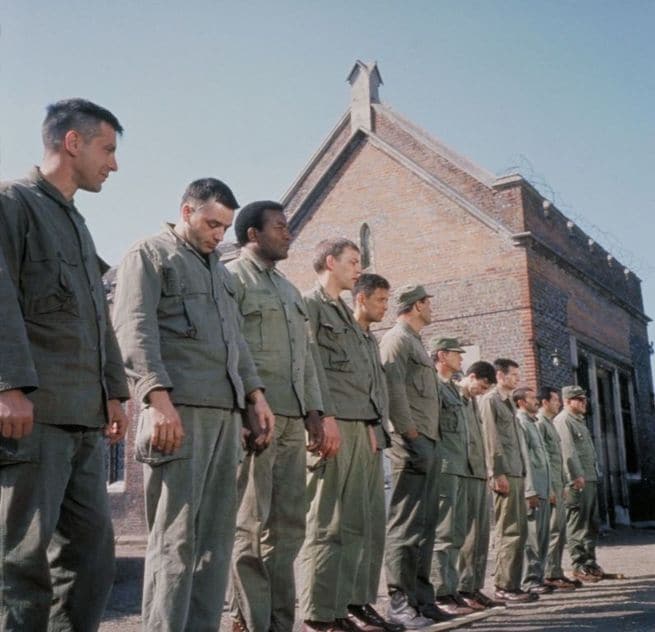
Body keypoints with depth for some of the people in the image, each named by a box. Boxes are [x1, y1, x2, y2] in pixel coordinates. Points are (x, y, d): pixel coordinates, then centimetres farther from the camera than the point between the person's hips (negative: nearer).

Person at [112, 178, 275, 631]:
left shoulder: (220, 270, 26)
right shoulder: (150, 255, 4)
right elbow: (136, 331, -8)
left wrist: (255, 395, 13)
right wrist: (159, 401, -20)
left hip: (226, 412, 7)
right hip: (179, 409, -7)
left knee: (217, 535, 6)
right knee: (176, 536, -7)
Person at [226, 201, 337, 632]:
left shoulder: (290, 290, 25)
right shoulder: (233, 277, 2)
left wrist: (314, 415, 13)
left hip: (292, 419, 8)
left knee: (288, 525, 8)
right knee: (252, 524, -3)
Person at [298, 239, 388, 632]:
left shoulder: (346, 314, 26)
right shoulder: (309, 305, 1)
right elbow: (310, 363, -11)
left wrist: (371, 423, 16)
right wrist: (324, 416, -19)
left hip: (359, 426, 9)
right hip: (333, 423, -9)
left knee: (354, 524, 8)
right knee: (327, 524, -8)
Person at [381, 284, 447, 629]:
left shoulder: (415, 342, 23)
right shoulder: (397, 338, -6)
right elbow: (393, 390, -17)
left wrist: (431, 440, 14)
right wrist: (410, 434, -18)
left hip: (429, 442, 10)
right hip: (412, 441, -10)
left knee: (425, 523, 10)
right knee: (405, 524, -9)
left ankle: (421, 598, 15)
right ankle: (400, 603, -5)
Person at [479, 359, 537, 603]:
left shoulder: (508, 402, 23)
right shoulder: (490, 400, -4)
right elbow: (491, 439, -12)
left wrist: (522, 473, 13)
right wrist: (498, 473, -17)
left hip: (517, 473, 9)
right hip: (505, 474, -9)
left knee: (519, 530, 9)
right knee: (510, 532, -8)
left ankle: (512, 584, 14)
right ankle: (505, 586, -4)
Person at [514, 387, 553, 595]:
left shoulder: (533, 423, 21)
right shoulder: (519, 422, -8)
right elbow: (523, 458, -15)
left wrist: (549, 489, 20)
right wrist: (530, 490, -19)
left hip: (542, 490, 9)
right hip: (532, 490, -9)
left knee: (542, 537, 10)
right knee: (532, 537, -6)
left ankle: (538, 577, 16)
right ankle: (530, 581, -2)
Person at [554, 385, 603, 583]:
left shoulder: (580, 421, 22)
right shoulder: (563, 420, -8)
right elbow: (567, 450, -18)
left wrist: (595, 475, 17)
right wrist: (576, 476, -24)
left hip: (590, 479, 10)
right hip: (577, 481, -9)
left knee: (593, 524, 12)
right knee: (577, 525, -5)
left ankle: (590, 562, 20)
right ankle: (579, 566, 0)